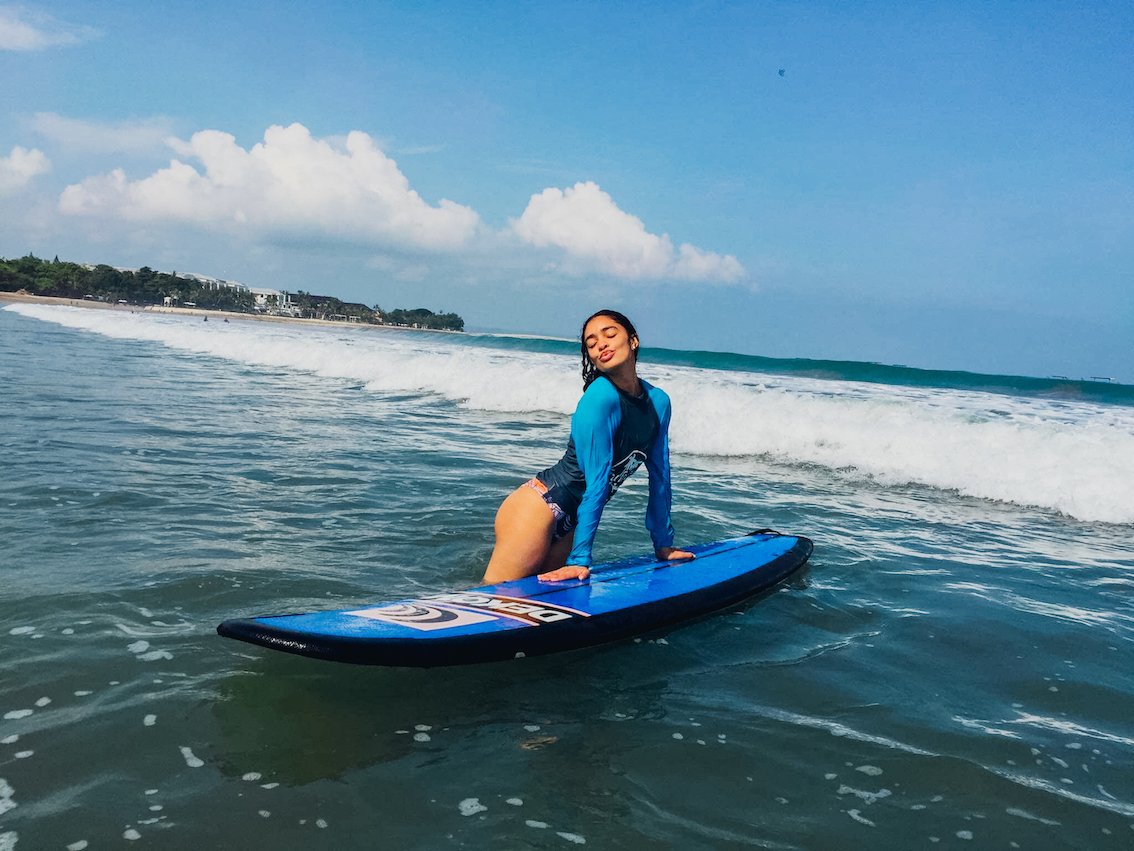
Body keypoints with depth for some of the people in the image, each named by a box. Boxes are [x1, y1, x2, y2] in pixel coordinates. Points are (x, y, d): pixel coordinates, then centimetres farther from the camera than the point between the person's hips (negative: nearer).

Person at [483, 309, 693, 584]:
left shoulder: (658, 401, 1)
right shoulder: (600, 397, -21)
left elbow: (660, 476, 8)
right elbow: (596, 482, -24)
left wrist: (663, 544, 13)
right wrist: (580, 559, -21)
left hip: (569, 524, 8)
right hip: (536, 507, -7)